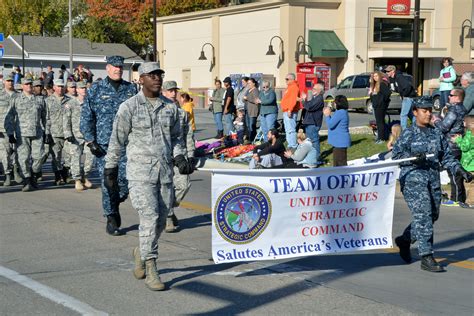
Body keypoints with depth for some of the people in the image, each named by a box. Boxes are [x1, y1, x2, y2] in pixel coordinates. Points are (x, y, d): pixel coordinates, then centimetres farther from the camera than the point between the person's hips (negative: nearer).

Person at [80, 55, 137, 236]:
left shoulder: (130, 89, 11)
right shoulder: (96, 90, 3)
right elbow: (86, 117, 3)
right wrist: (90, 141, -4)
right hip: (104, 144, -2)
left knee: (126, 180, -7)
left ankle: (114, 205, 23)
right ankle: (111, 220, 11)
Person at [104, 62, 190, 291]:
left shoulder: (171, 107, 10)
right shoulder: (129, 107, -3)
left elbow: (176, 136, 19)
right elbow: (117, 141, 2)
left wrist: (179, 156, 1)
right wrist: (110, 170, 5)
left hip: (165, 172, 5)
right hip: (141, 171, -5)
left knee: (160, 221, 9)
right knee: (149, 218, -13)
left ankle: (141, 252, 35)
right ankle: (150, 269, -5)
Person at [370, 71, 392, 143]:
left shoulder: (382, 84, -13)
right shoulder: (374, 85, 16)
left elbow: (388, 92, -23)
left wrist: (383, 100, -14)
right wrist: (373, 102, 14)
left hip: (381, 106, -9)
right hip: (376, 106, 9)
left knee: (380, 121, -9)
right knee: (378, 121, 12)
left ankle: (381, 138, -6)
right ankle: (379, 137, 18)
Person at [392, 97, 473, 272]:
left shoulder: (437, 133, 13)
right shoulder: (408, 134, -2)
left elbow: (446, 156, 15)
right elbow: (396, 155, -6)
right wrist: (412, 158, -23)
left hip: (433, 180, 6)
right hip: (413, 180, -6)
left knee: (432, 215, 11)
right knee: (423, 216, -13)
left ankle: (405, 240, 34)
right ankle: (427, 258, -10)